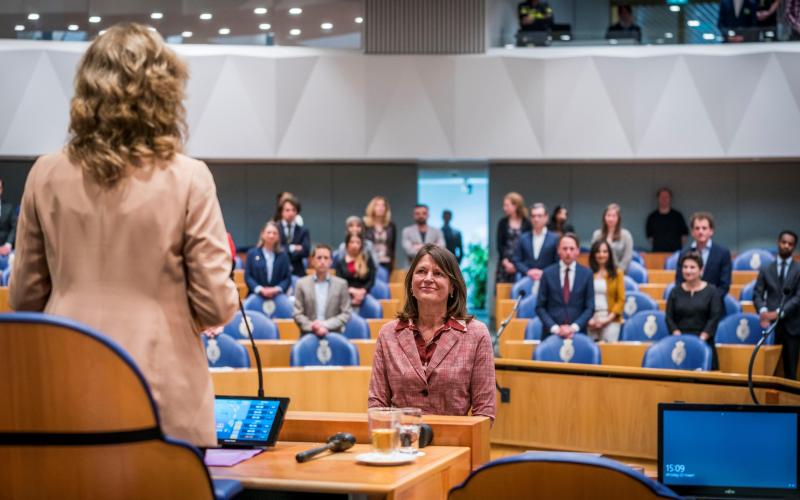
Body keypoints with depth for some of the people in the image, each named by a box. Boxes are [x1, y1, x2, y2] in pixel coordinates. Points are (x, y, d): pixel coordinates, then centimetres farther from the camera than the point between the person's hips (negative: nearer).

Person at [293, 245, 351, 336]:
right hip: (308, 335, 0)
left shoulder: (341, 284, 8)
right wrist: (312, 326, -12)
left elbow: (345, 314, 5)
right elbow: (297, 314, 5)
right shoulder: (302, 284, 9)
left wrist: (325, 325, -8)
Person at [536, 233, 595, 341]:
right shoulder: (548, 274, 4)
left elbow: (590, 308, 4)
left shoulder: (586, 274, 5)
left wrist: (574, 327, -8)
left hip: (577, 333, 0)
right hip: (551, 333, 0)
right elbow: (540, 307, 3)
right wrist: (554, 328, -9)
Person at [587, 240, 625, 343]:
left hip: (611, 321, -1)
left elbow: (621, 300, 3)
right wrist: (588, 318, -7)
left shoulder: (617, 274, 7)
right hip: (591, 321, 1)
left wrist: (608, 319, -8)